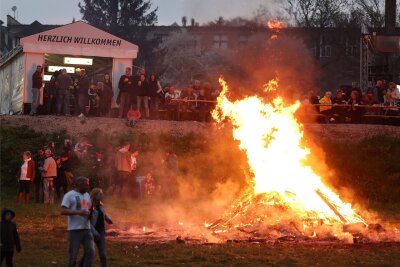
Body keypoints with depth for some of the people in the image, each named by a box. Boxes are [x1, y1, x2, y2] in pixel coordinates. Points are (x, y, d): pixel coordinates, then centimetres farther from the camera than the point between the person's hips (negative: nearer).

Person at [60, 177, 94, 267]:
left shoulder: (87, 195, 16)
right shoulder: (69, 195, -7)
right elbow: (62, 211, -16)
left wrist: (90, 215, 3)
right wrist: (78, 212, -25)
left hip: (86, 229, 6)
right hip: (74, 230, -6)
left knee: (90, 252, -4)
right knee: (73, 255, -2)